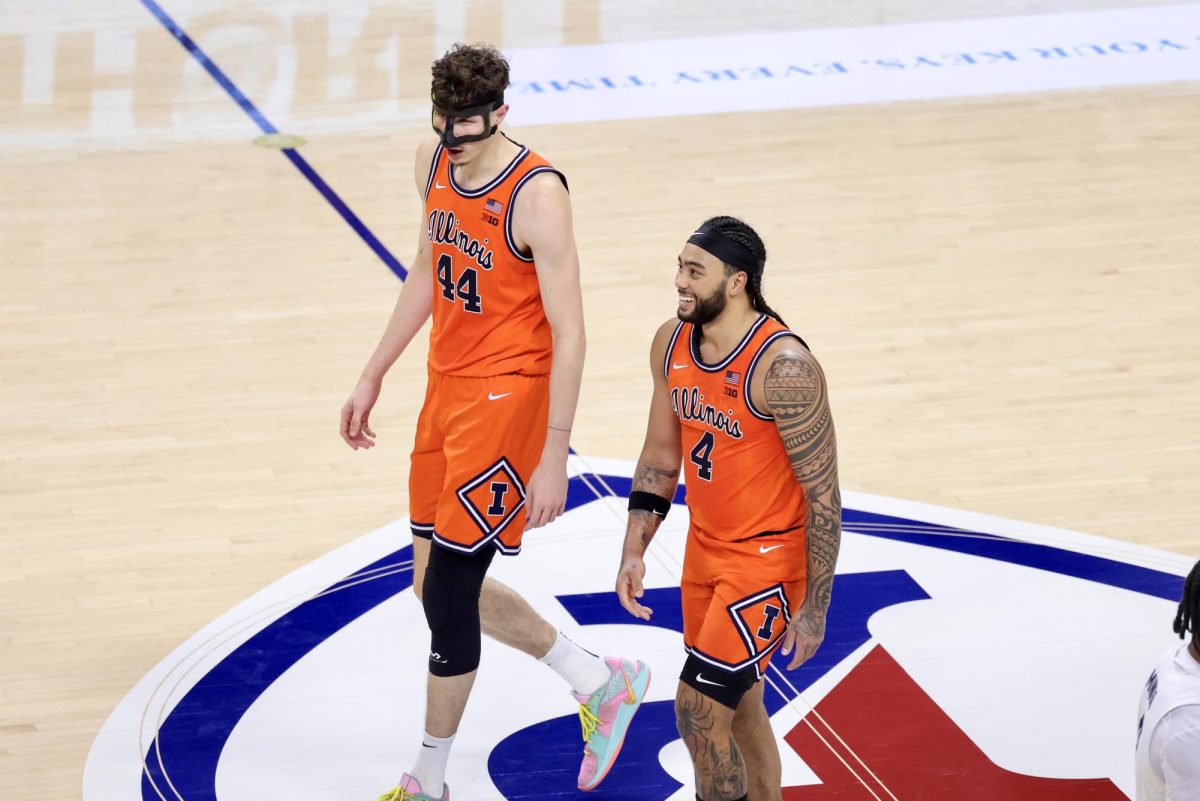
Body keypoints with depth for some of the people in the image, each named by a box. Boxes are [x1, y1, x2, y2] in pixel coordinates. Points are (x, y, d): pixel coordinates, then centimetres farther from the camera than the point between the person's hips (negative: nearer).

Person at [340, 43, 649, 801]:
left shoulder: (537, 195, -21)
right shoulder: (435, 161, 2)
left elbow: (568, 334, -20)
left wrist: (553, 458, -21)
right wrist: (374, 376, 20)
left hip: (507, 397, -8)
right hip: (448, 388, 8)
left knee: (446, 592, -5)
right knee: (447, 585, 12)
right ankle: (601, 682, 28)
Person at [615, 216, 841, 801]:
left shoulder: (783, 367, -26)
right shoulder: (671, 344, -2)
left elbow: (823, 495, -21)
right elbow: (660, 456, 11)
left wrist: (814, 608, -18)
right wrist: (634, 551, 4)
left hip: (768, 559, -8)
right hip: (705, 550, 8)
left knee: (698, 708, -11)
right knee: (738, 707, 18)